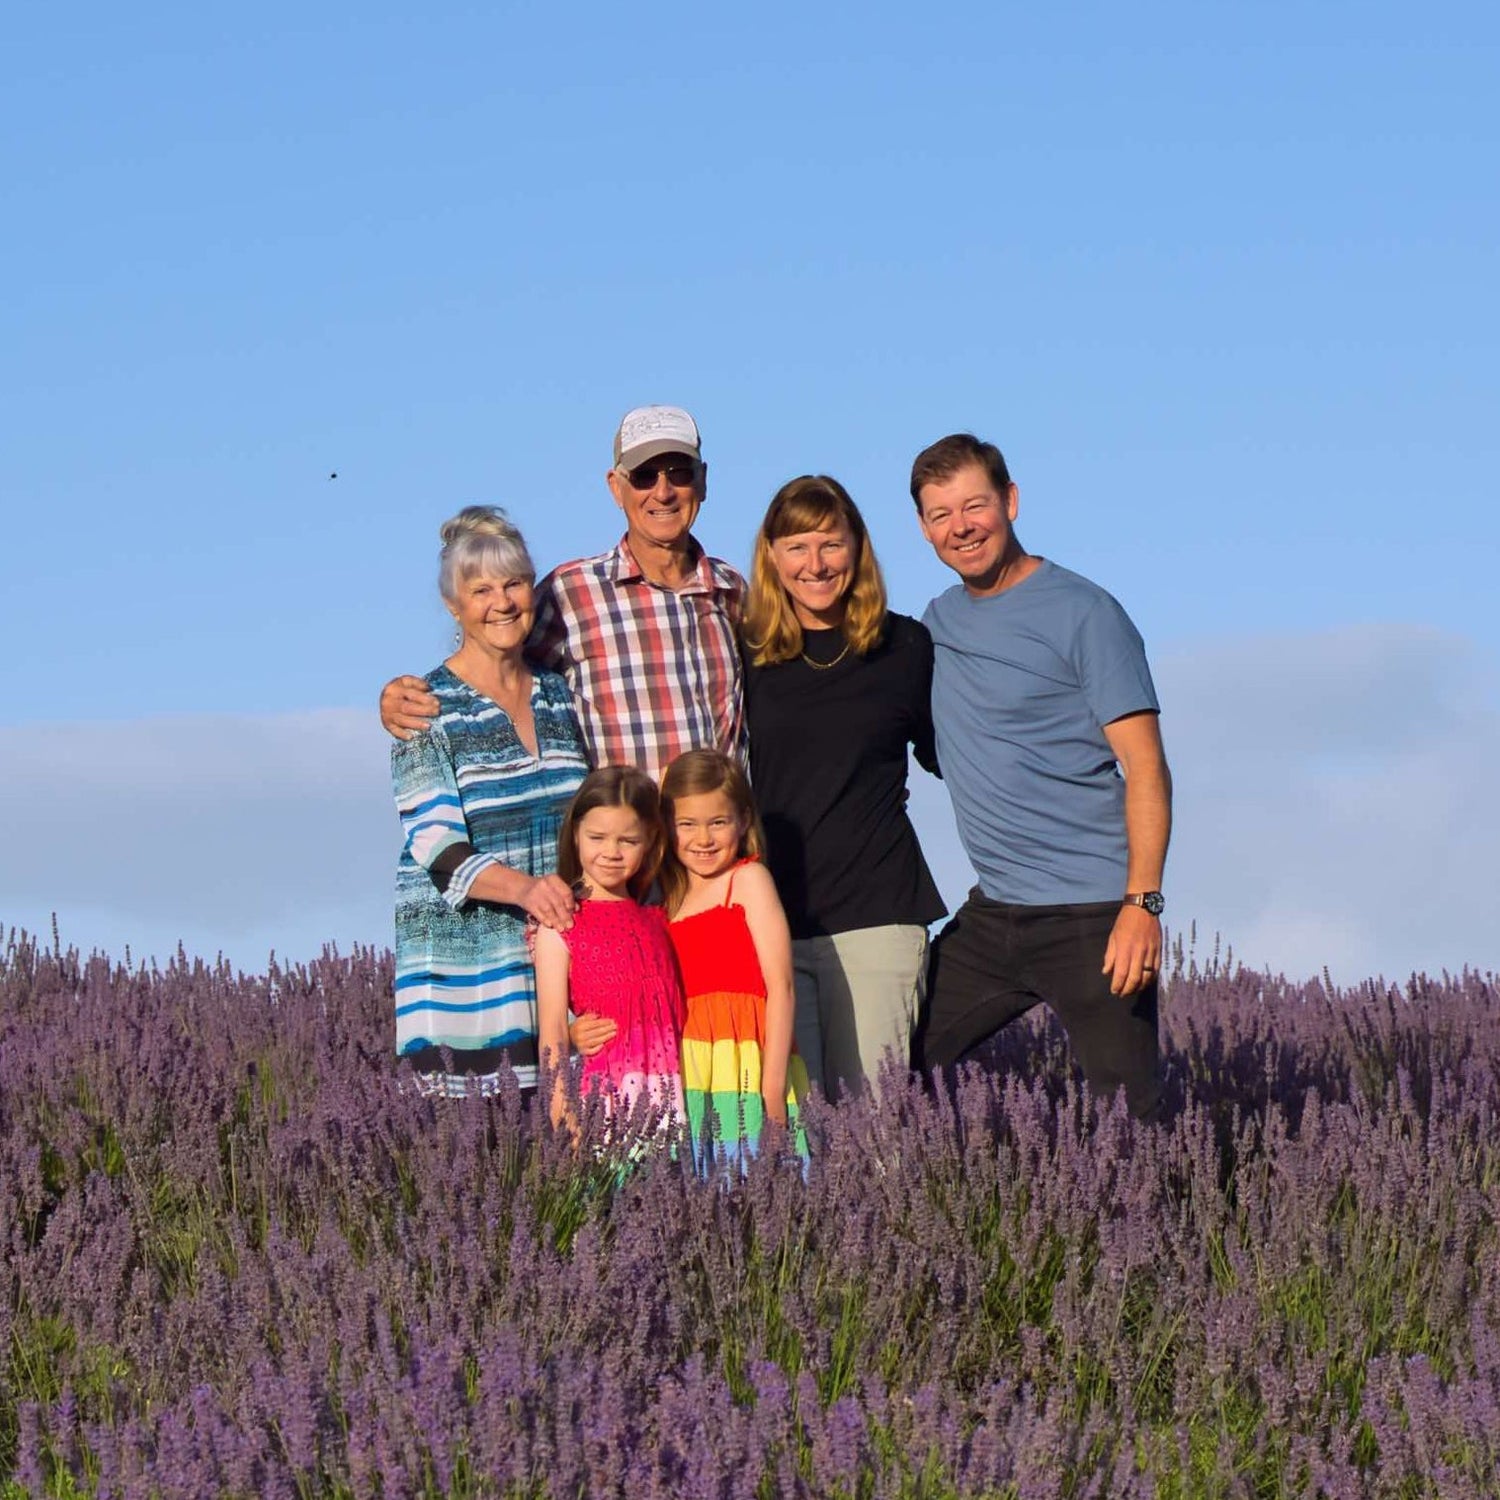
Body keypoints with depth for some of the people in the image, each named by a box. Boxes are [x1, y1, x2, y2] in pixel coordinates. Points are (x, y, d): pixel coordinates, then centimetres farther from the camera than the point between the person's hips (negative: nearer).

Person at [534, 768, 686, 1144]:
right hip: (603, 1095, -4)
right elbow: (551, 1029, -3)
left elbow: (676, 1018, 14)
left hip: (669, 1096, 4)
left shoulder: (657, 922, 15)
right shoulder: (561, 926, 1)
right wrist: (562, 1116, -10)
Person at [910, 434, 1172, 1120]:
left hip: (1094, 913, -7)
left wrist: (1142, 902, -21)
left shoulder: (1082, 614, -6)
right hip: (992, 912, 7)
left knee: (1127, 1116, -9)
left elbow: (1145, 768, -11)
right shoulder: (939, 621, 14)